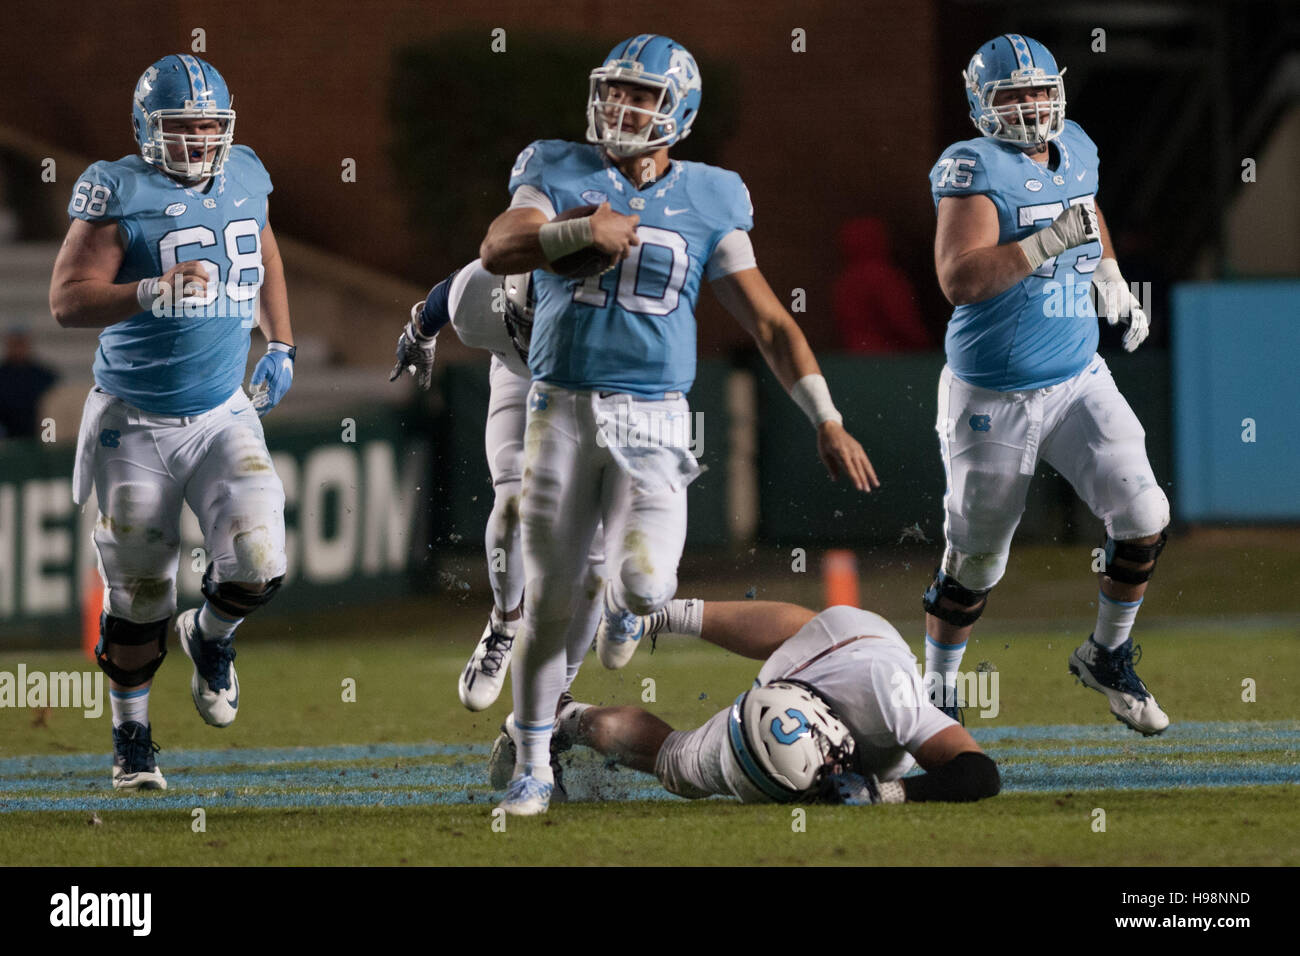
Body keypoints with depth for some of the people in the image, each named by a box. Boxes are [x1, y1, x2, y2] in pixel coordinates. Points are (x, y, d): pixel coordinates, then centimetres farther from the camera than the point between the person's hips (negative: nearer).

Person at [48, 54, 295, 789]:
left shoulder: (244, 180, 2)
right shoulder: (120, 194, -13)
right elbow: (68, 300, -20)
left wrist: (282, 347, 17)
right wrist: (151, 294, -34)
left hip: (224, 417, 3)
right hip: (135, 425, -3)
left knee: (257, 568, -14)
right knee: (136, 598, 5)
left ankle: (210, 634, 22)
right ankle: (132, 737, 27)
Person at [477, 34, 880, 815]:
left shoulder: (707, 202, 5)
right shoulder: (561, 176, 3)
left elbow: (769, 322, 6)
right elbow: (498, 251, -15)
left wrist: (828, 421, -1)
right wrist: (581, 231, -31)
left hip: (652, 420, 0)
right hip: (564, 408, 0)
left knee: (649, 584, -19)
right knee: (550, 603, 1)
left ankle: (625, 603, 21)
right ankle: (534, 765, 17)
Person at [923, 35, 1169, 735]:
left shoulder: (1074, 151, 4)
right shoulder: (976, 169, -16)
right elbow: (958, 280, -28)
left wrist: (1112, 283, 16)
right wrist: (1050, 242, -32)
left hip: (1077, 382, 5)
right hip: (992, 398, -5)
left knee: (1143, 517, -10)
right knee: (973, 563, 6)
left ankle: (1107, 656, 13)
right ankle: (937, 692, 27)